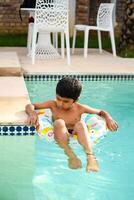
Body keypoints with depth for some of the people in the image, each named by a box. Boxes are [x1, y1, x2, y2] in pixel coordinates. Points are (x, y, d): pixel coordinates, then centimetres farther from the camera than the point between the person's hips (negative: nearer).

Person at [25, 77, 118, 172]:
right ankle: (70, 155, -38)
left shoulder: (80, 108, 2)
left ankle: (90, 156, -43)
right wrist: (32, 113, -21)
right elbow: (30, 106, 3)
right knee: (59, 123, -29)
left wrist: (108, 118, -7)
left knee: (80, 124, -29)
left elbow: (101, 112, 14)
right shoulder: (53, 105, 2)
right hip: (60, 138, 0)